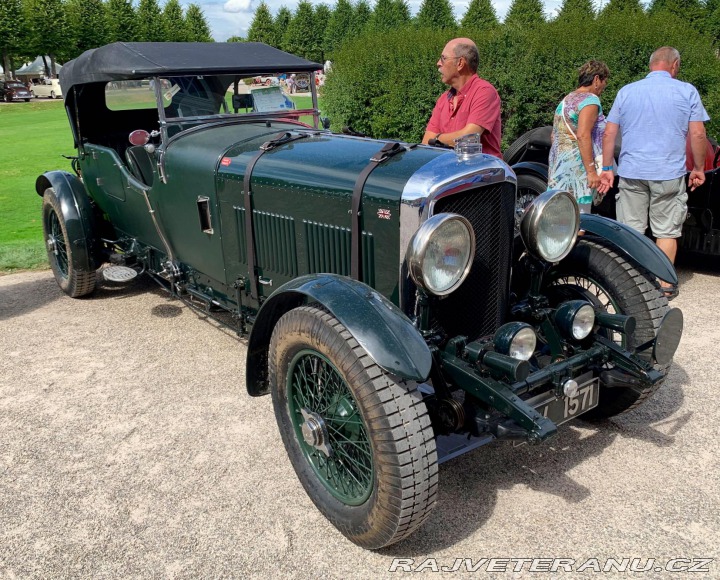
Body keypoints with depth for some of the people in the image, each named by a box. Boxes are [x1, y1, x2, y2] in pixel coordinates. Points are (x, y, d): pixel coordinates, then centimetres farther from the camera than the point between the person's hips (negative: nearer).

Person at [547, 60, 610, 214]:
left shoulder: (565, 100, 20)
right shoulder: (590, 99, -7)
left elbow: (554, 135, 23)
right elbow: (583, 135, -18)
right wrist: (591, 172, -20)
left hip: (558, 167, 9)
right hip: (577, 167, -9)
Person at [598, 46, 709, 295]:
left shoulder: (626, 91, 7)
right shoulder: (686, 91, 1)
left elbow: (609, 133, 5)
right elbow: (697, 134, -3)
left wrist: (607, 169, 9)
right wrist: (698, 168, 8)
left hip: (631, 172, 2)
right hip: (669, 174, -1)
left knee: (630, 229, 8)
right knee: (667, 231, 8)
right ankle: (665, 284, 14)